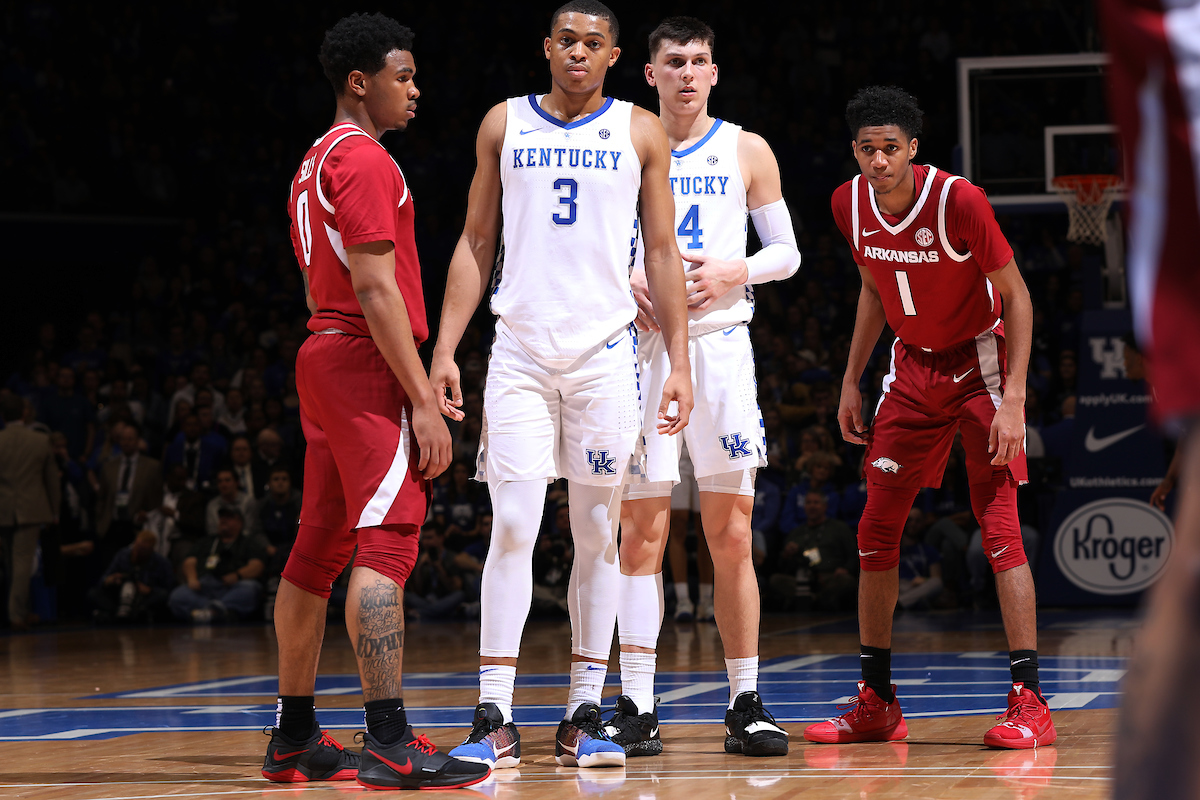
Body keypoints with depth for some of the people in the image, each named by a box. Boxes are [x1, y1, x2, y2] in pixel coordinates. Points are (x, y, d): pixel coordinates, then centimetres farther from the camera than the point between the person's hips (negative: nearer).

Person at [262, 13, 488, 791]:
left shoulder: (317, 162, 21)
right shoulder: (364, 159, -11)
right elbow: (376, 290, -18)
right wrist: (423, 399, -19)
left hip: (325, 356, 10)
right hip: (367, 360, -10)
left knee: (319, 552, 11)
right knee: (386, 544, -15)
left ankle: (293, 736, 15)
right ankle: (390, 745, -22)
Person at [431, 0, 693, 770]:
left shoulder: (640, 133, 6)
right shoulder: (505, 124, 9)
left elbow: (663, 253, 7)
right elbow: (475, 243, 11)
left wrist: (679, 361, -1)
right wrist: (445, 350, 3)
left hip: (605, 351, 0)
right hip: (519, 350, 0)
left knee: (598, 533, 3)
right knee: (512, 527, -7)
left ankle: (584, 716, 9)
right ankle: (496, 722, -6)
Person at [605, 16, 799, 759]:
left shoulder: (747, 151, 8)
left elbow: (787, 253, 10)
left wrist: (733, 272, -10)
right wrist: (623, 280, -10)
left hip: (720, 341, 1)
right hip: (642, 341, -1)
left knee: (731, 534, 0)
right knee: (642, 528, -3)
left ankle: (746, 704, 6)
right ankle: (637, 707, -1)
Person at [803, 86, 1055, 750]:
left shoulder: (958, 200, -23)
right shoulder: (850, 205, -6)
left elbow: (1016, 297, -16)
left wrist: (1013, 399, -22)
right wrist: (852, 382, 9)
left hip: (980, 364, -6)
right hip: (912, 369, 6)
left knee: (999, 528, -15)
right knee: (876, 531, 3)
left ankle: (1029, 702, -14)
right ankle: (876, 703, 12)